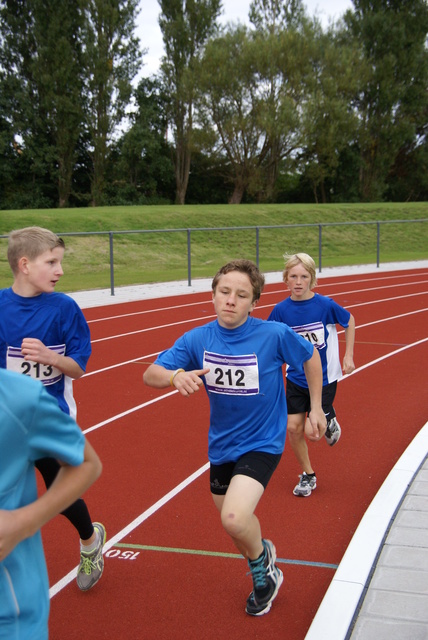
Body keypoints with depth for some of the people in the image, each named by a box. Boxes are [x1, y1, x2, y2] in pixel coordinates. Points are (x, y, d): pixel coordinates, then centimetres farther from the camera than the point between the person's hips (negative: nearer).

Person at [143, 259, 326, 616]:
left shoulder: (275, 335, -19)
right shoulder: (197, 339, -11)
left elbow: (311, 356, 0)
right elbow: (150, 375, -14)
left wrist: (316, 407, 4)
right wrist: (176, 375, -37)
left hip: (262, 442, -5)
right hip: (221, 444, 5)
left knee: (235, 518, -24)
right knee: (235, 525, 20)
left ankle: (262, 566, 10)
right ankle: (265, 572, 52)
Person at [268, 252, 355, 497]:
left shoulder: (325, 305, -16)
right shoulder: (281, 309, -9)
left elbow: (350, 321, 3)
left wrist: (348, 356, 0)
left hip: (324, 378, -3)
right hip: (296, 378, 3)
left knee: (312, 433, -9)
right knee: (294, 428, 2)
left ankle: (328, 419, 28)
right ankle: (308, 476, 26)